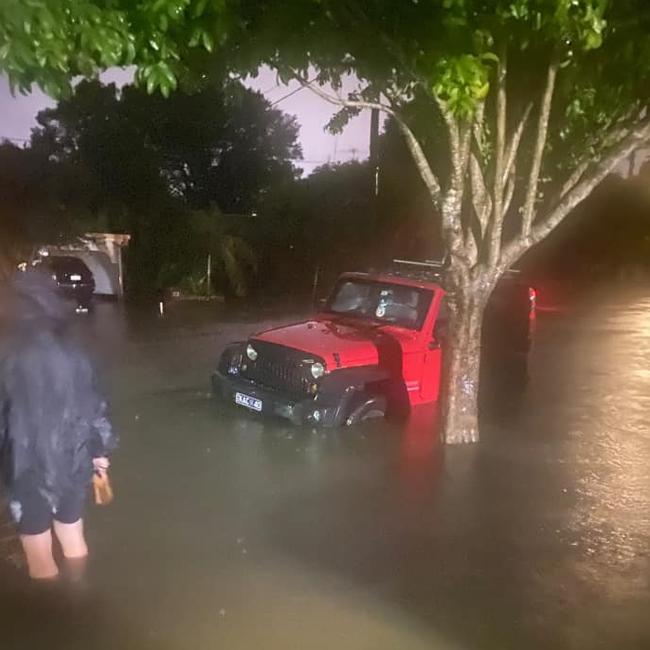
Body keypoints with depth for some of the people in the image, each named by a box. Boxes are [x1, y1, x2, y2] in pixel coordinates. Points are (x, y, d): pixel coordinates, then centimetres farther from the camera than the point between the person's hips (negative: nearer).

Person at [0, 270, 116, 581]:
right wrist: (99, 450, 17)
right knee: (74, 540, 24)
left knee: (39, 556, 14)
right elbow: (93, 407, 4)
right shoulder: (73, 352, -4)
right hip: (72, 463, 5)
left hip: (28, 469, -5)